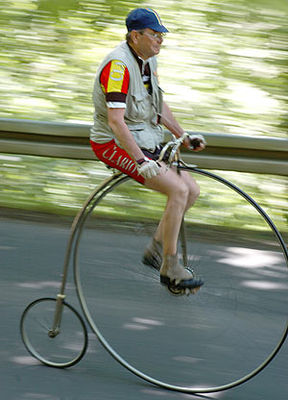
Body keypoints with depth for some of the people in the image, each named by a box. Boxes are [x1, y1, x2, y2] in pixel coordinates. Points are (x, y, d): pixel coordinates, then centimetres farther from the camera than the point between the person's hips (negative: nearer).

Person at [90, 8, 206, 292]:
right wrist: (142, 161, -35)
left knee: (192, 190, 4)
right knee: (178, 189, -21)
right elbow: (115, 121, -30)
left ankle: (156, 249, 17)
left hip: (145, 142, 9)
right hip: (115, 145, -9)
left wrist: (182, 136, 15)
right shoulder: (118, 65, -23)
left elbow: (158, 105, 22)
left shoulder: (149, 60, 7)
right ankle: (170, 269, -13)